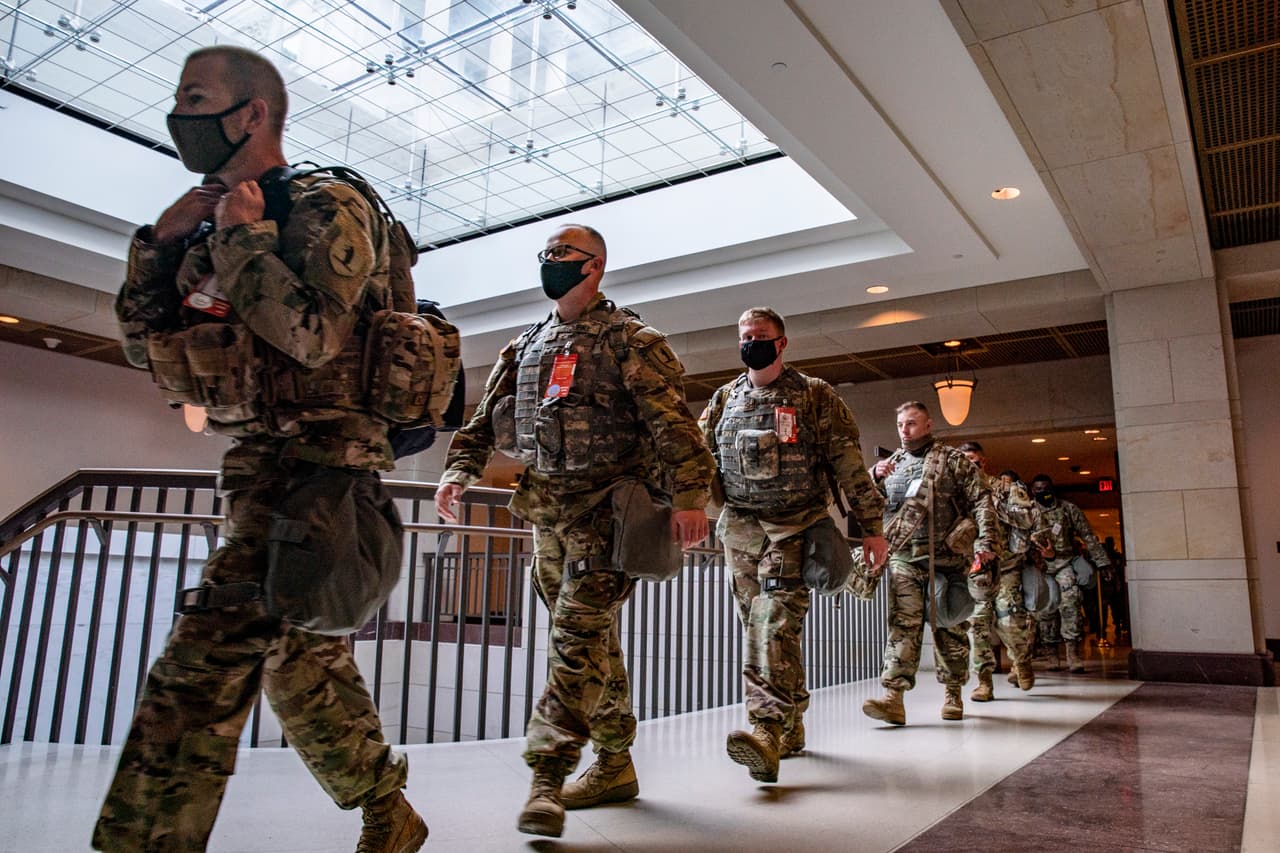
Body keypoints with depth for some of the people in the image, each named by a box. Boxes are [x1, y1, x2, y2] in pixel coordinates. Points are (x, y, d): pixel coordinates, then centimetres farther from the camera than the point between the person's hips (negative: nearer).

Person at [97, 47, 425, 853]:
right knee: (303, 662, 14)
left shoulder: (326, 206, -7)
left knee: (205, 664, -14)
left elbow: (312, 337, -23)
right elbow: (148, 344, 16)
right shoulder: (220, 219, 17)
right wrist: (161, 241, 4)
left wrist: (242, 234, -12)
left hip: (318, 460, -9)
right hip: (261, 464, 9)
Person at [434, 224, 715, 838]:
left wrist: (689, 495, -22)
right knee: (593, 638, 11)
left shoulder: (628, 339, -3)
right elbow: (487, 417, 18)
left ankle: (548, 776, -9)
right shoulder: (526, 346, 18)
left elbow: (671, 421, -13)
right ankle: (614, 765, 21)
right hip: (545, 508, 7)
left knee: (578, 633, -13)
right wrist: (459, 470, 4)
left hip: (605, 504, -7)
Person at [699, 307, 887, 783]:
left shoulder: (814, 396, 1)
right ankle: (790, 727, 20)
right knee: (757, 629, 8)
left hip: (792, 529, -5)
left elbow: (849, 463, -1)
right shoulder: (725, 399, 13)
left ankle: (767, 731, -27)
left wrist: (871, 527, -4)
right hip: (739, 530, 5)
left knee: (777, 624, -19)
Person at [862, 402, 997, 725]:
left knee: (949, 627, 7)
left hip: (946, 558, -2)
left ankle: (953, 695, 21)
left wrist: (986, 541, -12)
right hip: (903, 558, 2)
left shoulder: (953, 460, 8)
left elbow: (981, 501, 1)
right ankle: (893, 697, -15)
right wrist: (874, 477, -3)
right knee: (903, 625, -8)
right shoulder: (891, 464, 18)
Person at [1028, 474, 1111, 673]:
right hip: (1040, 566, 1)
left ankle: (1072, 653, -20)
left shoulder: (1068, 509, 7)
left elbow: (1088, 536, 8)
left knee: (1069, 602, -19)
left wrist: (1102, 562, 5)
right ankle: (1053, 655, 10)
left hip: (1064, 563, -1)